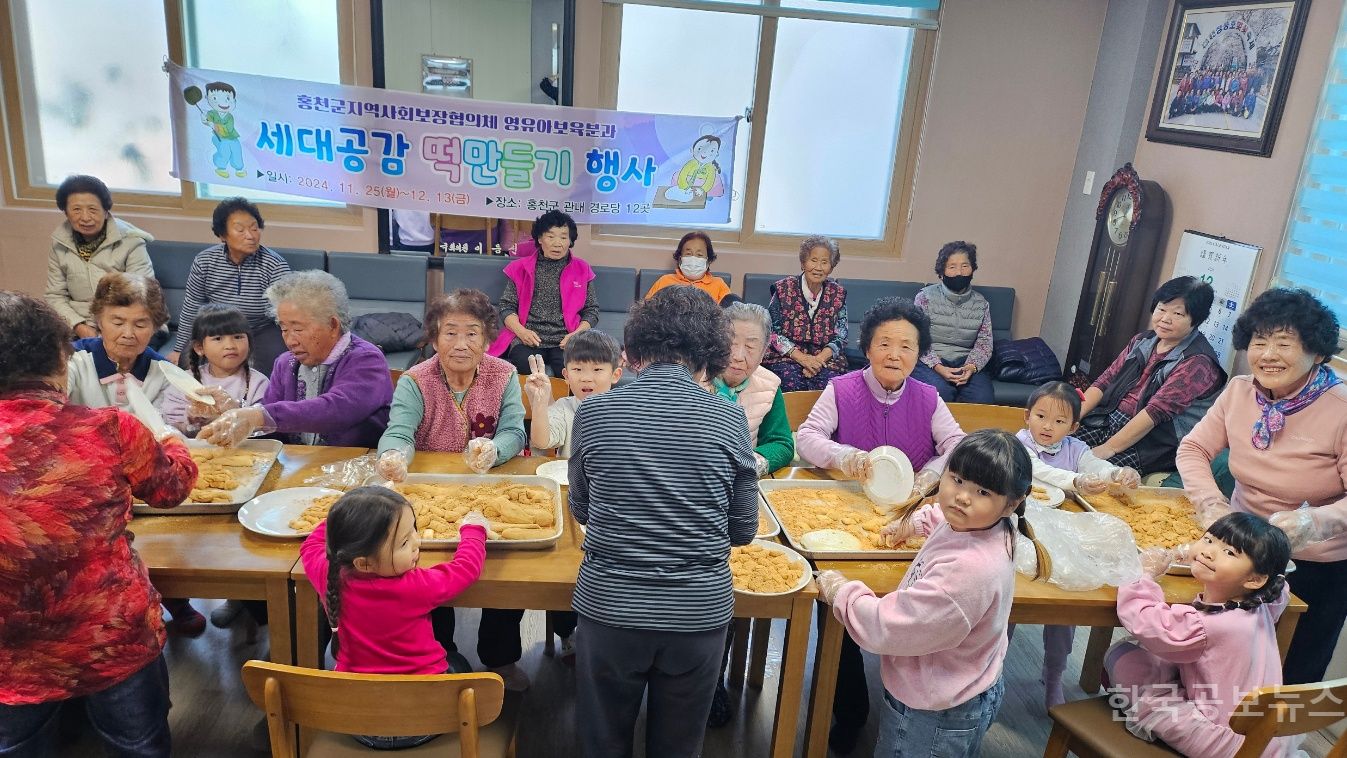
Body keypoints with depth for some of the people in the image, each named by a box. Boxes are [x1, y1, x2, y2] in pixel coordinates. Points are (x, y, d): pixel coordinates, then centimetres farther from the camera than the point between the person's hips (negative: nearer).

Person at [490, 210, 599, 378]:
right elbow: (506, 306, 11)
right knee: (525, 365, -34)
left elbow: (591, 311, 13)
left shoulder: (581, 269, 15)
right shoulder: (522, 268, 14)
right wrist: (521, 331, -9)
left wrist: (577, 334, -6)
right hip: (529, 338, 0)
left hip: (565, 340, 0)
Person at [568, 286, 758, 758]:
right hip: (700, 611, 0)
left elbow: (581, 511, 6)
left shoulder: (592, 413, -8)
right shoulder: (729, 420, -9)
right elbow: (743, 530, 0)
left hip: (608, 607, 0)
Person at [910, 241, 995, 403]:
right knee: (941, 392, -33)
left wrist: (971, 367, -15)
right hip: (929, 362, -3)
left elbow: (984, 343, 7)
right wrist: (938, 367, -20)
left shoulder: (981, 303, 9)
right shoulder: (926, 297, -1)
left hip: (965, 363, 3)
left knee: (982, 396, -25)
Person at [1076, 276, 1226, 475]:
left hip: (1150, 444, -7)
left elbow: (1156, 412, -20)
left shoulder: (1197, 362, -13)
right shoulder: (1143, 341, 11)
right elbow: (1104, 382, 7)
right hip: (1107, 422, 7)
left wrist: (1109, 448, -24)